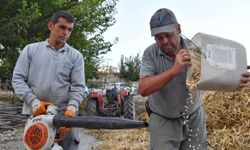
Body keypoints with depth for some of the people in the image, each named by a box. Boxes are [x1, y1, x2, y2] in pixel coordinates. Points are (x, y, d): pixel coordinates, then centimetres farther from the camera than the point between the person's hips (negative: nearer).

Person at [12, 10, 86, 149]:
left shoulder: (75, 56, 7)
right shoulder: (31, 50, 9)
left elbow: (78, 87, 1)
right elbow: (18, 78, 4)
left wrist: (72, 108, -18)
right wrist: (33, 101, -11)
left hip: (64, 115, 0)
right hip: (34, 114, 1)